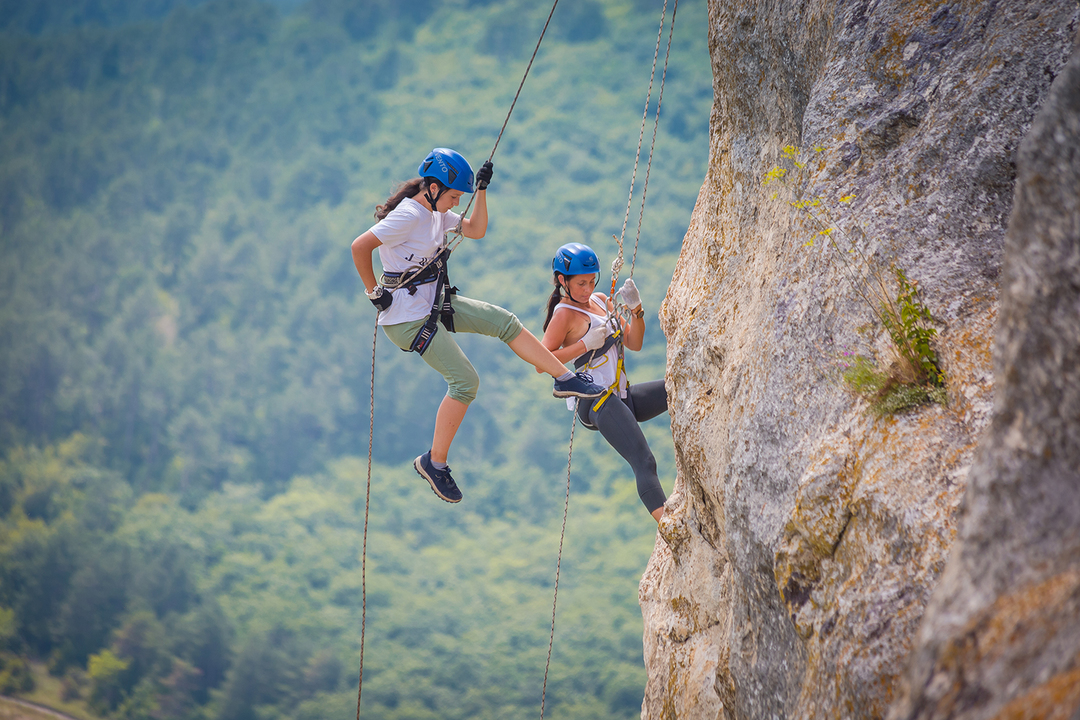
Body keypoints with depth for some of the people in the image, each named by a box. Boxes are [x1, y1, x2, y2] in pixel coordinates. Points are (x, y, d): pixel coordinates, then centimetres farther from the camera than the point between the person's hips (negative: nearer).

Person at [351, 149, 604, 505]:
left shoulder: (436, 212, 8)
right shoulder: (408, 215, -22)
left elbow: (477, 230, 16)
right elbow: (359, 247, -26)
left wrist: (482, 190, 4)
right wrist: (373, 291, -16)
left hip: (435, 304, 10)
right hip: (408, 317, -10)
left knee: (505, 322, 6)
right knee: (465, 381, -11)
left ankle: (566, 379, 16)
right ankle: (434, 463, 0)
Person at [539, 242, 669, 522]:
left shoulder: (600, 300, 17)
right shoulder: (564, 313, -6)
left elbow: (634, 343, 17)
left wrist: (636, 310, 0)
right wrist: (586, 344, -19)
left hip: (622, 397, 9)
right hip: (596, 402, -9)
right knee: (644, 463, -25)